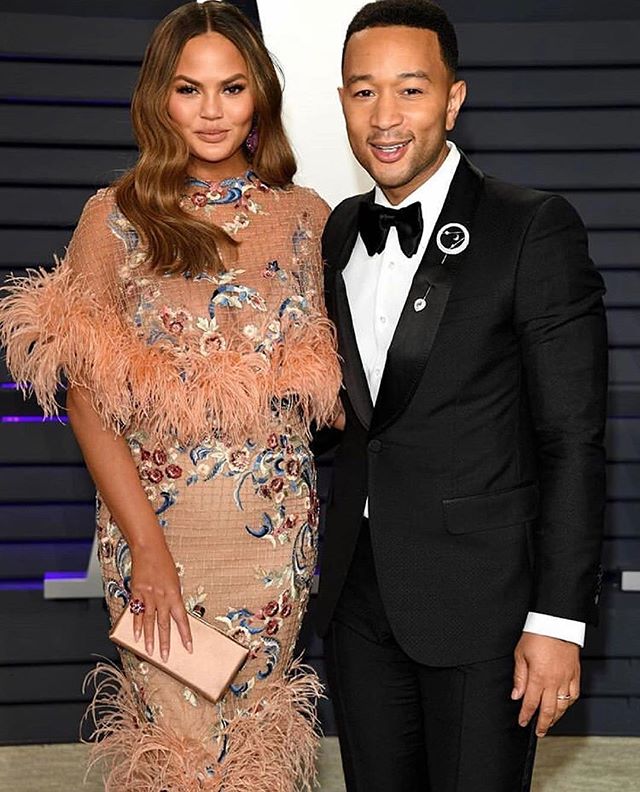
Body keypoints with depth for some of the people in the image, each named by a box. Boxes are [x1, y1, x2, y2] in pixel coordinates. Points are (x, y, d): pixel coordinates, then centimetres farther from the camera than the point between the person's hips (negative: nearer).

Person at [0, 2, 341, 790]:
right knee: (173, 727, 6)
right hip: (154, 519, -2)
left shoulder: (307, 218, 2)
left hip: (275, 523, 2)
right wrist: (146, 547, -13)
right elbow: (86, 399, -7)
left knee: (257, 728, 13)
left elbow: (326, 380, 10)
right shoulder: (115, 218, -5)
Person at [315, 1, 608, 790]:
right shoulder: (341, 231, 8)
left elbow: (572, 438, -13)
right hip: (358, 592, 6)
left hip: (481, 598, -5)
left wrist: (558, 620, -15)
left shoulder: (536, 229, -11)